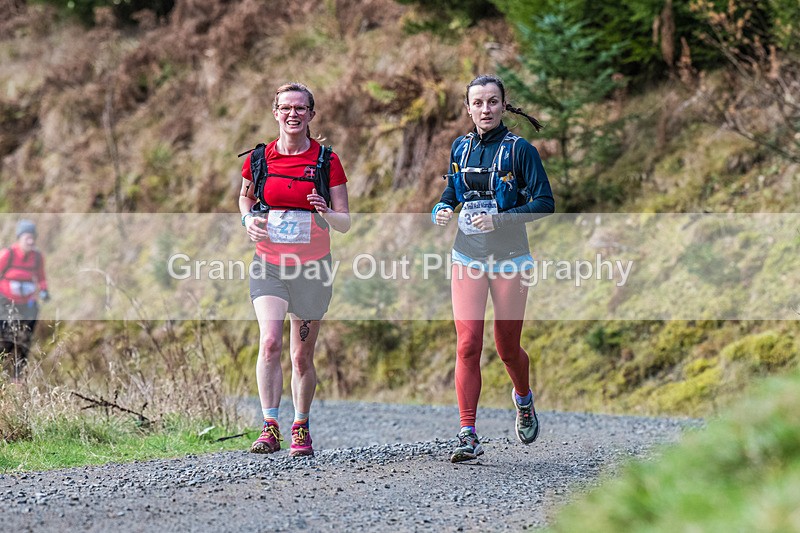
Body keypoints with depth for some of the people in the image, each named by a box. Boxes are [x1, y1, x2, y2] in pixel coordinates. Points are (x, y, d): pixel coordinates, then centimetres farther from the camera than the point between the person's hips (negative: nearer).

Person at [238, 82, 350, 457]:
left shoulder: (326, 161, -3)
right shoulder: (258, 158, 1)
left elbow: (345, 224, 0)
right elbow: (245, 196, 21)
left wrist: (326, 213, -22)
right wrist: (248, 219, 0)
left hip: (311, 269, 0)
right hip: (268, 266, 0)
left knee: (302, 356, 7)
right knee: (269, 342, -20)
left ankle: (300, 429, 25)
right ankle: (270, 428, -19)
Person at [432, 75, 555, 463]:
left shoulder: (519, 150, -7)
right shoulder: (461, 147, 7)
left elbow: (545, 204, -11)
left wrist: (499, 220, -22)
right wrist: (442, 210, 0)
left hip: (510, 259, -3)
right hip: (468, 259, 3)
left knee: (507, 347, 7)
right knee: (467, 345, -9)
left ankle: (524, 400, 40)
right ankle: (468, 437, -9)